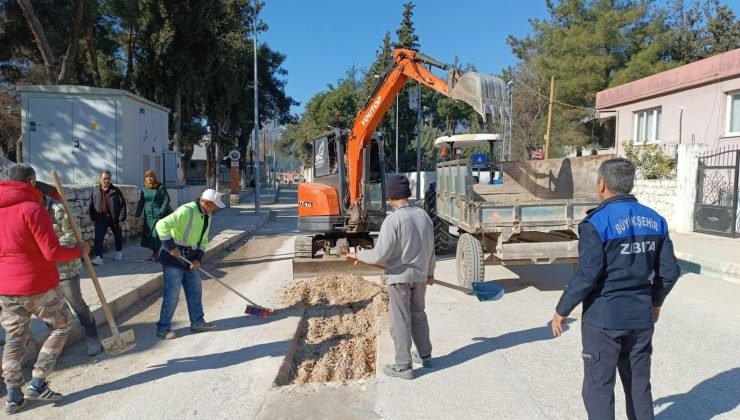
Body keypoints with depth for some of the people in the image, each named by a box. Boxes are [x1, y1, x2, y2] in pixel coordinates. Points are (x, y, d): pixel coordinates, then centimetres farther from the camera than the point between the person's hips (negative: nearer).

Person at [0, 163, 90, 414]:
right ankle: (37, 384, 12)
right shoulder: (32, 209, -15)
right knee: (61, 325, 14)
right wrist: (79, 249, -2)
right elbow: (53, 253, -17)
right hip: (36, 285, -6)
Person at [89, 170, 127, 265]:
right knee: (98, 238, -9)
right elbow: (92, 206, 12)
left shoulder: (116, 191, -6)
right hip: (101, 219, 2)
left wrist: (121, 219, -13)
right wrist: (93, 218, 7)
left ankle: (119, 252, 37)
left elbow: (122, 205, -8)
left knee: (118, 236, 15)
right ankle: (99, 257, -10)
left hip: (114, 218, -2)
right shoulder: (95, 192, 4)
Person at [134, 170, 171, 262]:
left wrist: (162, 211, -16)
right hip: (148, 215, 5)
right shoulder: (144, 189, 11)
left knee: (156, 234, -9)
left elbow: (167, 199, -8)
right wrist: (137, 215, 6)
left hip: (158, 215, -5)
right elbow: (141, 203, 13)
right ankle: (154, 254, 14)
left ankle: (156, 254, 2)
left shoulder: (160, 187, -4)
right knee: (147, 233, 3)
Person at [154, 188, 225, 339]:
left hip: (189, 259, 9)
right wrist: (171, 247, -27)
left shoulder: (207, 216, 5)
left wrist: (198, 259, -1)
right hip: (173, 258, -9)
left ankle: (197, 323, 24)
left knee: (195, 291, 13)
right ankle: (163, 328, 12)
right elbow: (162, 225, -29)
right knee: (172, 295, -2)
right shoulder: (186, 211, -23)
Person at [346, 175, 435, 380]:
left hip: (399, 277, -6)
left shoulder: (393, 220, -21)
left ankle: (403, 366, 15)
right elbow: (430, 249, 7)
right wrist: (430, 272, 21)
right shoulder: (424, 215, -2)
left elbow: (380, 255, -22)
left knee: (401, 320, 5)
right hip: (420, 275, 6)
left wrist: (358, 256, -5)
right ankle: (425, 355, 36)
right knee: (418, 314, 22)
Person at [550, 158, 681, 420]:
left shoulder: (597, 222, -17)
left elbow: (587, 276, -20)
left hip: (604, 318, -6)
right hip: (641, 316, 6)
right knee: (639, 386, 19)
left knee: (599, 388, 7)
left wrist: (562, 311, -8)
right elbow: (669, 272, 6)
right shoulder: (655, 220, 2)